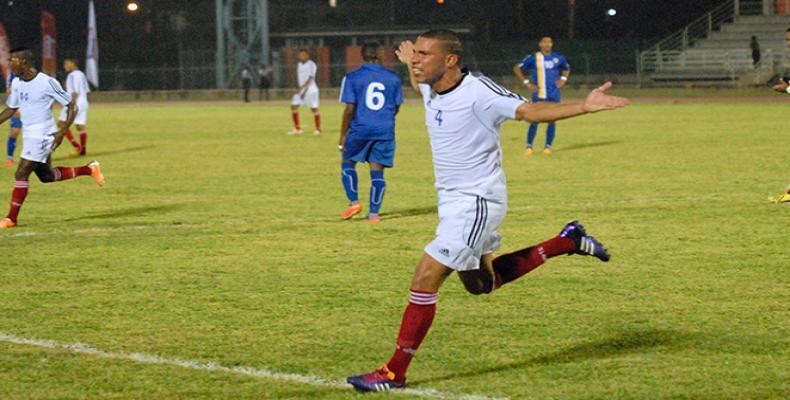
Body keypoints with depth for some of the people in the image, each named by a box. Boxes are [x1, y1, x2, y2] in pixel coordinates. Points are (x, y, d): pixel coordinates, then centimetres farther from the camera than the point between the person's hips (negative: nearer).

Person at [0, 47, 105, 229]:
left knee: (21, 174, -11)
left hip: (42, 136, -8)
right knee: (46, 176, 16)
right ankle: (89, 169, 31)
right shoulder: (17, 83, 6)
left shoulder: (46, 83, -16)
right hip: (29, 136, 8)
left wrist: (62, 132, -17)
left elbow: (71, 105, -10)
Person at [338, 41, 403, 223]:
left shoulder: (352, 78, -4)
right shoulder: (393, 78, 3)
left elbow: (349, 109, -7)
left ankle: (354, 201, 3)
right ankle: (374, 213, 2)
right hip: (385, 131, 2)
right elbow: (396, 107, 11)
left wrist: (343, 135, 0)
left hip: (360, 130, -2)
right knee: (377, 171, 5)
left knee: (348, 164, 17)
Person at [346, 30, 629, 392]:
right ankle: (567, 242, 31)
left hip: (476, 202, -9)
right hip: (452, 200, 9)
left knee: (425, 279, -12)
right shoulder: (430, 90, 3)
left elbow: (530, 111, -26)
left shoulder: (478, 92, -21)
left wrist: (584, 107, -36)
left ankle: (394, 373, -4)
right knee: (481, 283, 21)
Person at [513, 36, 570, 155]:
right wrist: (527, 83, -3)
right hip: (538, 95, -3)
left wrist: (563, 80, 10)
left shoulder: (558, 58, 7)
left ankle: (548, 146, 11)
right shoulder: (533, 58, -2)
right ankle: (529, 146, 3)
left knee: (552, 121, 2)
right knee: (535, 121, -6)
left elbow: (567, 68, 27)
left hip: (554, 96, 3)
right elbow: (517, 68, 3)